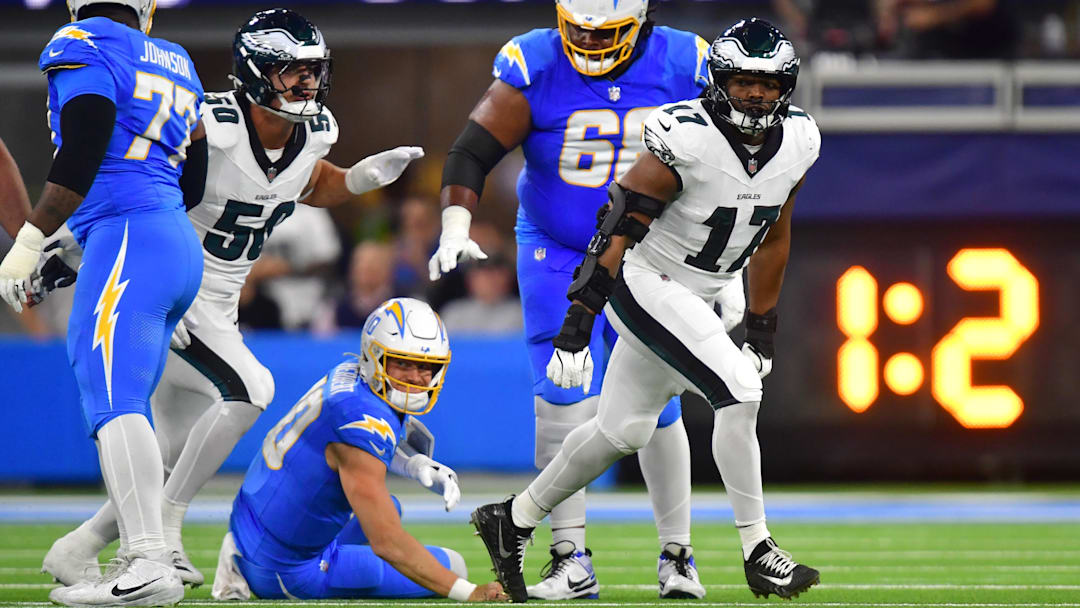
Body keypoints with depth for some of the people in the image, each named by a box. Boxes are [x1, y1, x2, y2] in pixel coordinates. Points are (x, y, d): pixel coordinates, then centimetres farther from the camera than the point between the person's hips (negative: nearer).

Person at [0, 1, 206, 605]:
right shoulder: (175, 64, 20)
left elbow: (81, 159, -14)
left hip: (127, 238, -9)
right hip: (183, 246, 9)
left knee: (114, 401, -17)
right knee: (117, 403, 14)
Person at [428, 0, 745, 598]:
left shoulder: (683, 68, -9)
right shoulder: (534, 69, -14)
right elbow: (472, 152, -11)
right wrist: (455, 228, -25)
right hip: (556, 253, -1)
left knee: (655, 407, 0)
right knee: (562, 404, -11)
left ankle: (676, 553, 14)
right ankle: (571, 560, -4)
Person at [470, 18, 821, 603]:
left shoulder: (797, 142, -2)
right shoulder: (687, 139, -24)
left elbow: (772, 237, 12)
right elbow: (617, 229, -22)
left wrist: (762, 328, 14)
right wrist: (577, 322, -25)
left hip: (698, 296, 8)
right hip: (644, 284, -8)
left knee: (623, 429, 13)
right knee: (739, 393, -19)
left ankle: (511, 521, 28)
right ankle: (758, 553, -12)